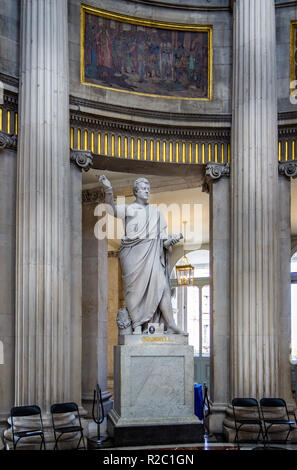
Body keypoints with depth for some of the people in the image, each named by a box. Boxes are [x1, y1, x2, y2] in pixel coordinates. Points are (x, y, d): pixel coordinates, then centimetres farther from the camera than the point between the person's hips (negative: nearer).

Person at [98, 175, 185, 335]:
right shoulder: (128, 208, 13)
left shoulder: (156, 211, 23)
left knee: (161, 284, -10)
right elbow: (112, 209, -6)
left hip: (151, 253, 2)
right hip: (133, 253, -2)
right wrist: (108, 190, -21)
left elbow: (162, 234, 20)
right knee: (135, 287, -6)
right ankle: (137, 325, -2)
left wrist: (168, 240, -2)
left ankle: (170, 324, -13)